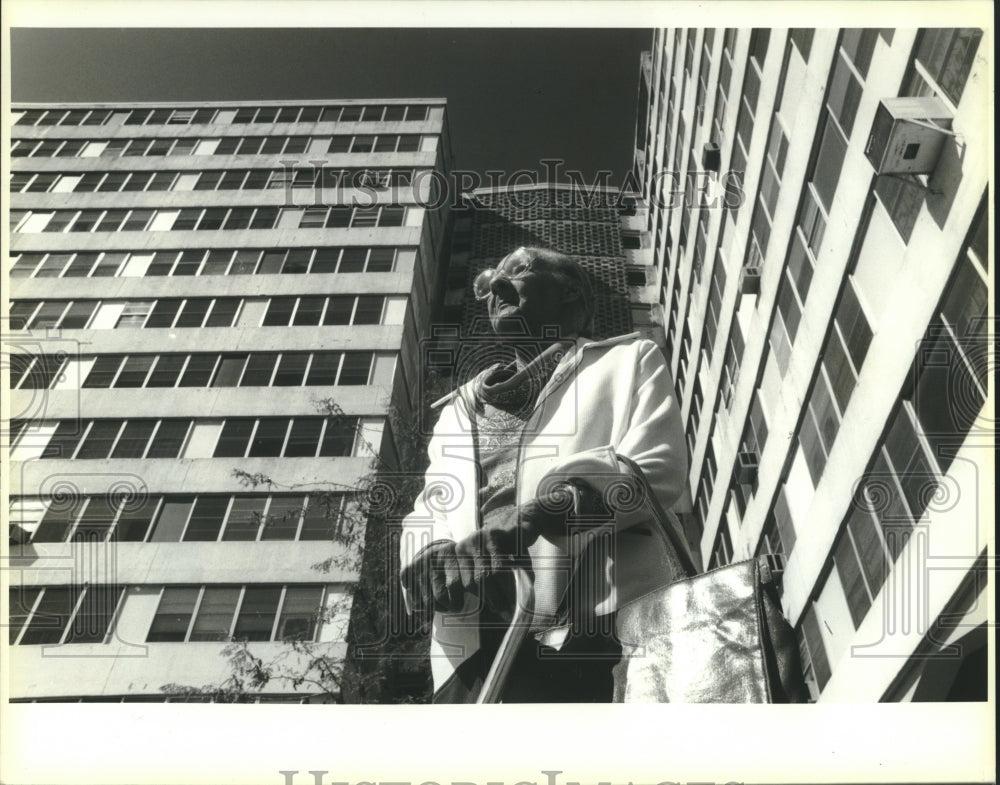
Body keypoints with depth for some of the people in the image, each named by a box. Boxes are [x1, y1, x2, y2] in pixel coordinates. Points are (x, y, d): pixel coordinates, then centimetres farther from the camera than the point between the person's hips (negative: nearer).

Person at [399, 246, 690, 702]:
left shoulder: (627, 361, 20)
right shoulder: (460, 408, 33)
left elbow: (658, 468, 2)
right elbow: (430, 506, 23)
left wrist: (562, 499, -17)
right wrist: (429, 549, -3)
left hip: (600, 620, -3)